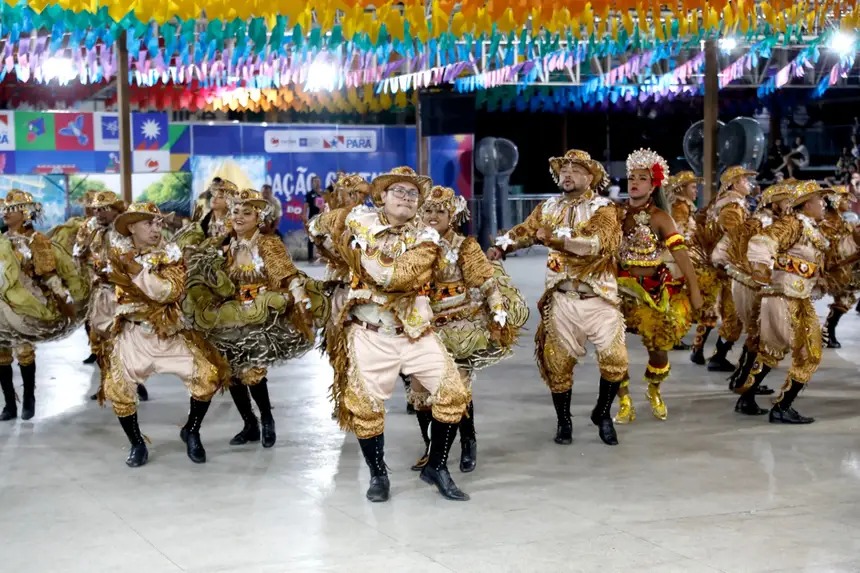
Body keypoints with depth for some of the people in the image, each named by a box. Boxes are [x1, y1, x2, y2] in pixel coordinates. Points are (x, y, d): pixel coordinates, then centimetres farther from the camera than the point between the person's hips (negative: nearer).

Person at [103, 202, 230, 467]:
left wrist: (138, 272, -23)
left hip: (170, 332, 0)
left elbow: (171, 291, -18)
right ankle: (137, 444, 12)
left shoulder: (170, 254, -2)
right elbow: (122, 299, -5)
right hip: (134, 334, 0)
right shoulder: (119, 259, 3)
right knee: (117, 388, -11)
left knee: (208, 375, -13)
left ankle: (191, 432, 11)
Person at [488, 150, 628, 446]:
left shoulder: (603, 208, -5)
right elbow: (523, 231, 5)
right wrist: (499, 247, -15)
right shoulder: (548, 208, 10)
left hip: (599, 297, -3)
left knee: (615, 358, -6)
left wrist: (554, 236, -28)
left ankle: (602, 414, 17)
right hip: (562, 298, 3)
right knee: (557, 361, 5)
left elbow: (595, 241, -23)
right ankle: (564, 421, 22)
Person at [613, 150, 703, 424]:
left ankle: (654, 391, 34)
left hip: (656, 290, -1)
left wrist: (694, 289, -20)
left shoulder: (659, 217, -8)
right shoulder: (617, 213, 1)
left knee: (659, 347, 3)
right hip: (623, 286, 2)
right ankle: (624, 402, 8)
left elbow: (680, 252, -14)